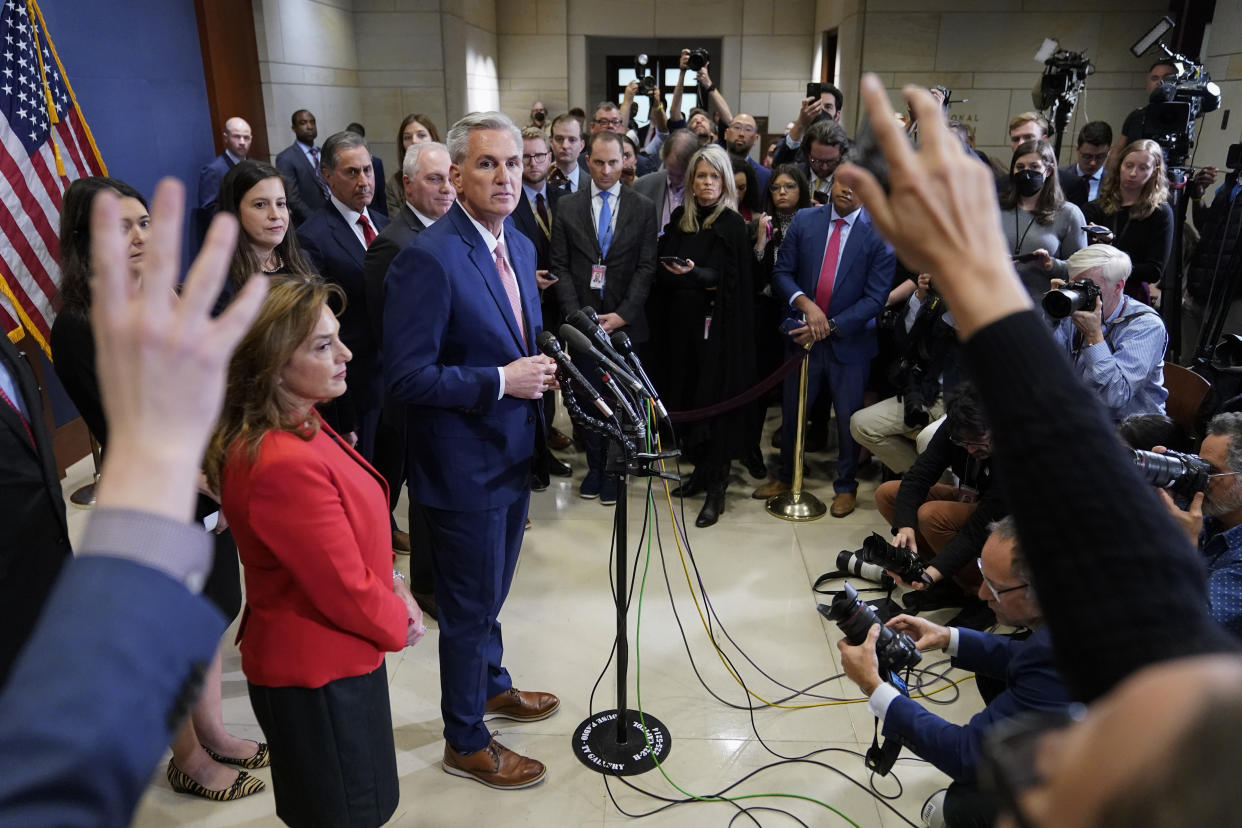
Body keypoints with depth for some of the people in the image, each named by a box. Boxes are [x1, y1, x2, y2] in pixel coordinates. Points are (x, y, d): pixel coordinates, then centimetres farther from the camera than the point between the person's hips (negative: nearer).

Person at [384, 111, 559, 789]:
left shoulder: (520, 245, 6)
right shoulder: (428, 258, -22)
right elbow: (406, 376, -24)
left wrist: (538, 368, 0)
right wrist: (502, 382, -23)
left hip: (513, 453, 8)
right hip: (464, 466, -8)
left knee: (490, 591, 27)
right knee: (469, 606, 9)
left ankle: (491, 685, 50)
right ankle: (466, 741, 31)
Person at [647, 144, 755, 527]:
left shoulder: (732, 225, -4)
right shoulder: (679, 218, 11)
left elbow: (728, 278, -10)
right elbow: (663, 268, 11)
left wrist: (694, 274, -26)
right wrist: (681, 274, -9)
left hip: (717, 325, -5)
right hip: (681, 322, 5)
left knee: (714, 400, -4)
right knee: (685, 396, 8)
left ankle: (716, 487, 3)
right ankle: (700, 468, 24)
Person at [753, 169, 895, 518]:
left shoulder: (881, 234, -8)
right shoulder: (804, 221, 0)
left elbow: (875, 297, -11)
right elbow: (782, 273, -1)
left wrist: (832, 326, -19)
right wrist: (806, 304, -19)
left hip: (849, 342, -2)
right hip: (804, 336, 3)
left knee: (848, 417, 10)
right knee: (792, 411, 14)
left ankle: (845, 485, 31)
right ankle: (785, 476, 36)